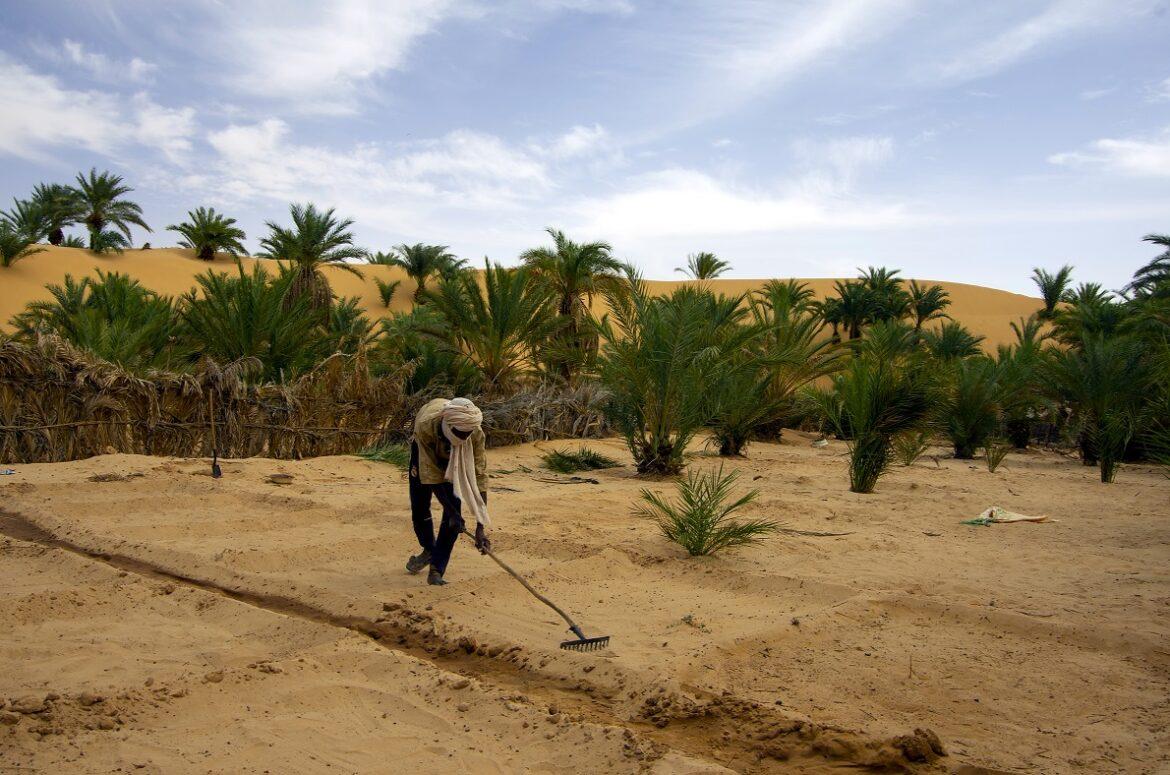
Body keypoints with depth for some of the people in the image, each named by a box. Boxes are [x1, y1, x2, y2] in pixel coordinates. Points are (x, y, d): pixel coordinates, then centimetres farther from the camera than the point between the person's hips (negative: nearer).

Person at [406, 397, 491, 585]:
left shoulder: (476, 434, -38)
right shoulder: (425, 425, -42)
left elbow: (480, 477, -35)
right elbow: (431, 474, -35)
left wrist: (480, 527, -38)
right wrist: (451, 512, -34)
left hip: (457, 458, 0)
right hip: (426, 451, 0)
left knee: (454, 507, -14)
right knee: (419, 507, 2)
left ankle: (437, 569, -4)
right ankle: (429, 550, 33)